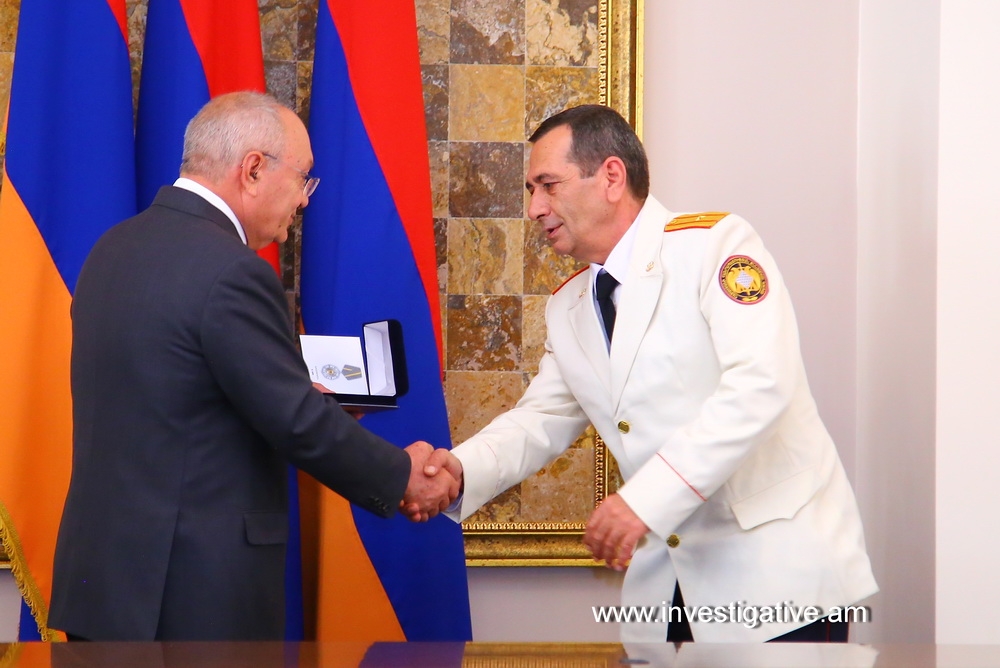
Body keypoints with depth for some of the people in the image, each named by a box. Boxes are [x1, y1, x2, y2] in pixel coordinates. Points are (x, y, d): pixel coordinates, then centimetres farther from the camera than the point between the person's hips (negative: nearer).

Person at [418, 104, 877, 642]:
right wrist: (462, 470, -9)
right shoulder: (566, 309, 14)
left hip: (779, 565, -6)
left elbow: (760, 386, -21)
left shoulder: (717, 245, -10)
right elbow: (541, 420, 13)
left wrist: (646, 498, -27)